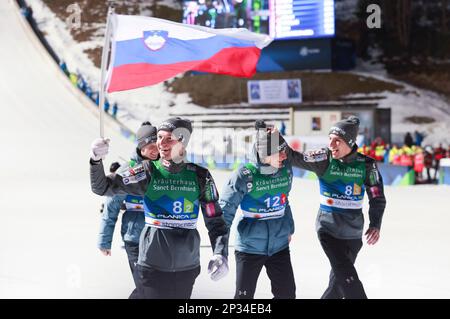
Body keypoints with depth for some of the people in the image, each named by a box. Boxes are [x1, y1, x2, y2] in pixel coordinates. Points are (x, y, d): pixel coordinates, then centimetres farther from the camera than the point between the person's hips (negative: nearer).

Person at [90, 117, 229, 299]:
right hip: (153, 267, -2)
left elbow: (215, 221, 3)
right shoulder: (148, 172, -3)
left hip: (187, 268, 2)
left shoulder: (200, 176, 0)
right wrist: (96, 161, -23)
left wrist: (220, 255, -13)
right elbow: (103, 187, -5)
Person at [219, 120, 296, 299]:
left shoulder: (286, 171, -2)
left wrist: (289, 229, 25)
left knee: (287, 295, 9)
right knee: (244, 297, 2)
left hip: (279, 246, 5)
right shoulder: (244, 176, -18)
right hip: (249, 248, -5)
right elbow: (225, 210, -14)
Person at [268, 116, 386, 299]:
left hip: (353, 233, 3)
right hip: (328, 228, -3)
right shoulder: (324, 159, -10)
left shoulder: (366, 165, -6)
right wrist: (277, 139, -30)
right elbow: (293, 157, -12)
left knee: (339, 281, 17)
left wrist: (375, 225, -15)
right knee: (348, 278, -15)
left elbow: (377, 198, -2)